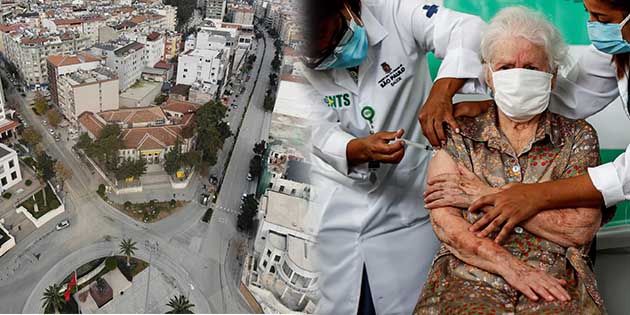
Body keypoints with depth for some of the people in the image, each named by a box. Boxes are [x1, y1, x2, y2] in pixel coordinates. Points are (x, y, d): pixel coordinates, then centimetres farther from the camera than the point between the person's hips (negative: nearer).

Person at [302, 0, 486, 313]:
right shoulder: (307, 62, -4)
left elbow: (469, 29, -22)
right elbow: (321, 134, -11)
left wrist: (442, 90, -39)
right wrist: (362, 149, -32)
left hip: (406, 205, -1)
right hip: (333, 213, 2)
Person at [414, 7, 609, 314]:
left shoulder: (578, 136, 10)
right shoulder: (459, 135, 9)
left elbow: (582, 228, -4)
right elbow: (444, 222, -2)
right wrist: (510, 266, -15)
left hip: (554, 286, 1)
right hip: (469, 281, 0)